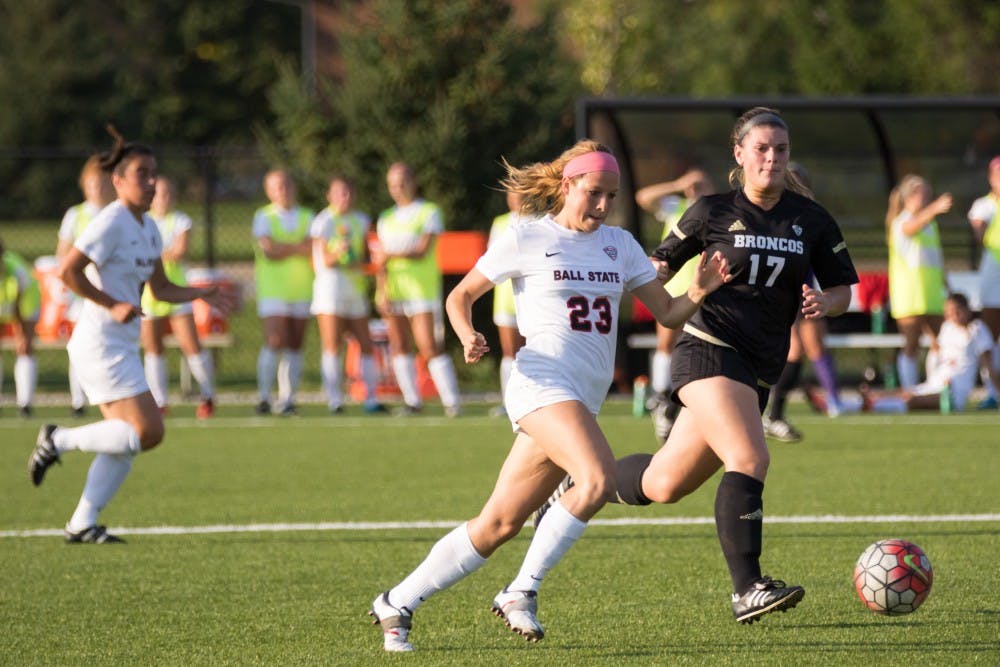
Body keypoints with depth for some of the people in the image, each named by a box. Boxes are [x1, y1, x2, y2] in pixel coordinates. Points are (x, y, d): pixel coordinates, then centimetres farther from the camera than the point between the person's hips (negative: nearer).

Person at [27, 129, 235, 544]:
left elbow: (161, 289, 20)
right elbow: (67, 271, -21)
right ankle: (59, 441, -3)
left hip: (121, 346, 10)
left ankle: (82, 524, 10)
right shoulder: (111, 223, -14)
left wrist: (203, 294, 5)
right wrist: (113, 305, -21)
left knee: (126, 442, 7)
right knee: (148, 432, -15)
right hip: (101, 343, -10)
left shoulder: (148, 228, 14)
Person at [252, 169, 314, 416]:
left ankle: (287, 399, 4)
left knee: (294, 346, 0)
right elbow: (268, 248, -11)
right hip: (272, 290, -3)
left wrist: (284, 249, -11)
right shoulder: (263, 217, 5)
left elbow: (313, 249, -2)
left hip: (301, 290, 3)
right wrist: (299, 248, -5)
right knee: (275, 342, -14)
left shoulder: (307, 217, 13)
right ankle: (264, 397, -6)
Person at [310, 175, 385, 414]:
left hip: (355, 287, 5)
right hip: (330, 288, -5)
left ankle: (371, 398, 8)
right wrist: (337, 254, -27)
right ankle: (334, 401, -7)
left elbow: (365, 256, 16)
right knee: (332, 347, -8)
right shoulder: (323, 221, -2)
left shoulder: (361, 221, 14)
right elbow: (324, 260, -6)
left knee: (366, 345, 2)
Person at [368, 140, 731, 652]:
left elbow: (668, 314, 14)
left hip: (584, 399, 6)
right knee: (598, 478, -30)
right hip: (542, 381, -6)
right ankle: (522, 592, -19)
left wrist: (698, 291, -7)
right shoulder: (527, 237, 1)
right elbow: (461, 296, 6)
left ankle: (397, 604, 16)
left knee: (499, 524, 5)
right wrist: (468, 338, -14)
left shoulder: (619, 245, 15)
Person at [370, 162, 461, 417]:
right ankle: (412, 400, 7)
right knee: (399, 346, 1)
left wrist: (390, 254, -15)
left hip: (422, 289, -5)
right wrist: (382, 291, -2)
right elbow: (381, 260, 11)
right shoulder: (386, 218, 17)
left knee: (429, 347, -12)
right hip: (393, 291, 5)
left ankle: (451, 402, -10)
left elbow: (422, 251, -9)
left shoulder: (429, 212, 1)